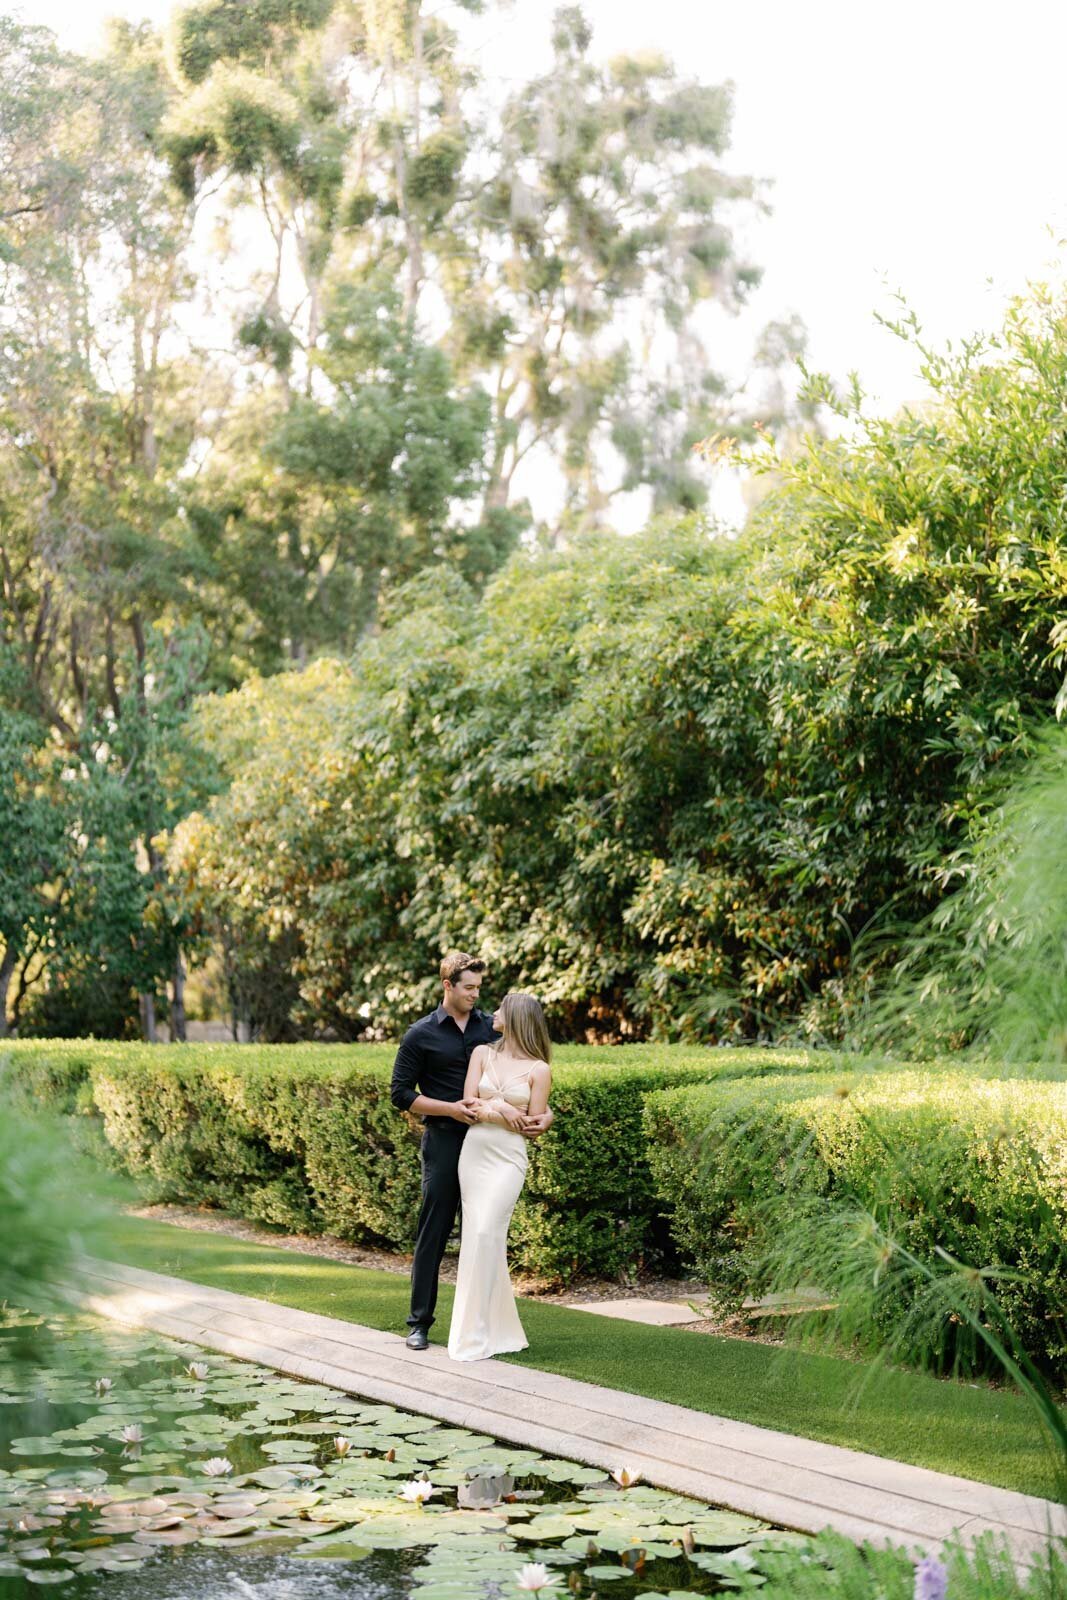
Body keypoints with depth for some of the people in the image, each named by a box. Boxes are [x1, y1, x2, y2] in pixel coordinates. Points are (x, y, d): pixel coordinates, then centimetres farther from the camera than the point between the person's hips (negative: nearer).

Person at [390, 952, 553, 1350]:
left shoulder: (492, 1027, 8)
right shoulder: (421, 1034, -1)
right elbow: (401, 1094, -1)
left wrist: (545, 1112, -9)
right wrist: (450, 1109, -14)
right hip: (444, 1143, -3)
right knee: (433, 1233, 0)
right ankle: (419, 1322, 8)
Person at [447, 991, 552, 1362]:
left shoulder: (538, 1069, -1)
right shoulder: (482, 1053, 9)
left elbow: (533, 1124, -3)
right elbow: (469, 1102, 3)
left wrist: (488, 1107, -6)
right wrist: (502, 1111, -12)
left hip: (508, 1159, -4)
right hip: (473, 1152, 4)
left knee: (486, 1234, -14)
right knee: (478, 1236, 2)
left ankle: (475, 1335, -9)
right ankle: (499, 1328, 12)